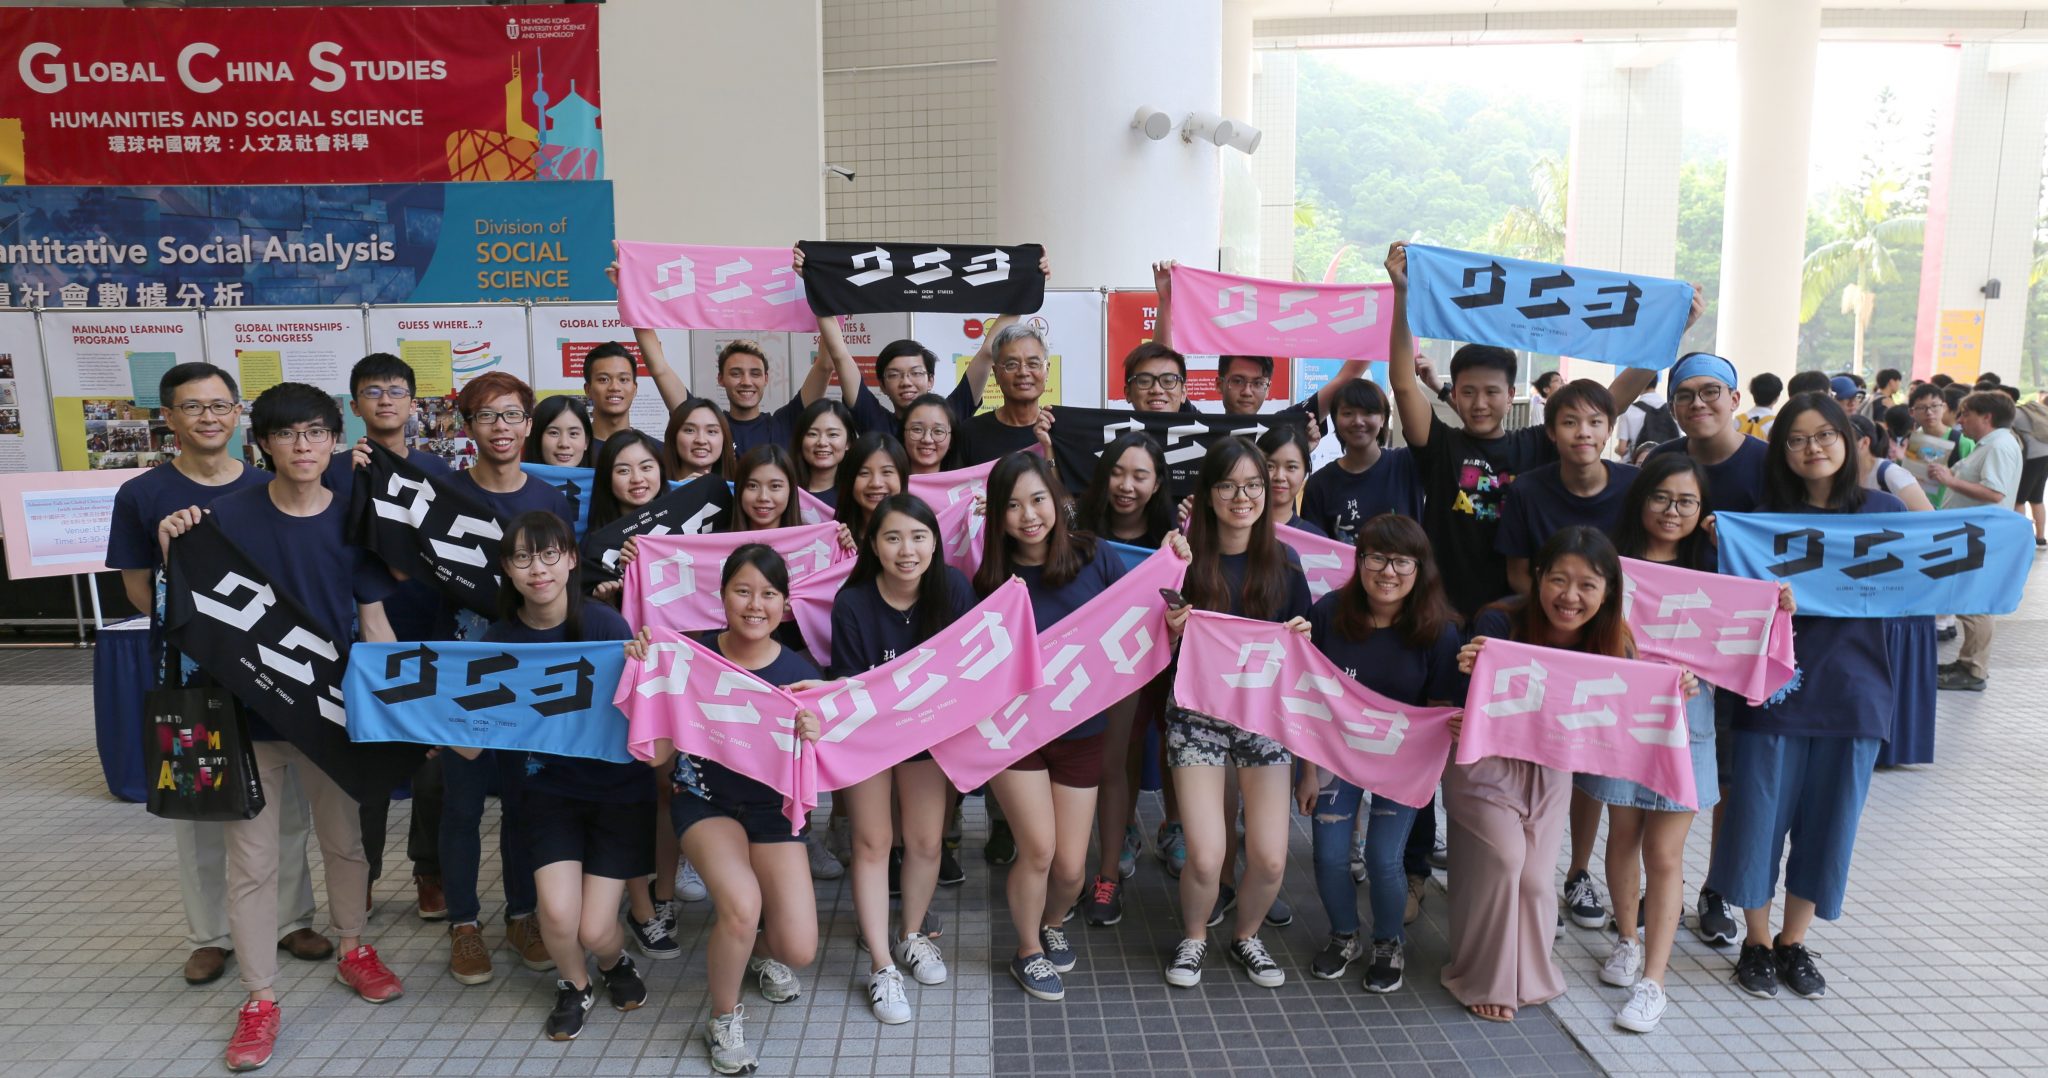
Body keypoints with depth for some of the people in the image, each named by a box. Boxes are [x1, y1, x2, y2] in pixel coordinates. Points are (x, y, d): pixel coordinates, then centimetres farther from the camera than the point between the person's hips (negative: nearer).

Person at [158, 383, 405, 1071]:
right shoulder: (228, 514, -8)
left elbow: (373, 621, 2)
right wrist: (173, 551, -20)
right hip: (247, 710, -2)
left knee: (345, 841, 16)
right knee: (252, 861, 6)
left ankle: (353, 952, 37)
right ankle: (260, 996, 20)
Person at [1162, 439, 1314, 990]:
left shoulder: (1283, 562, 2)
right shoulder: (1186, 559, -5)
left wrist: (1300, 637, -11)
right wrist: (1172, 629, -20)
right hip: (1198, 717, -2)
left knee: (1270, 858, -3)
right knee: (1206, 858, -9)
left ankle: (1246, 935, 29)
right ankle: (1194, 937, 24)